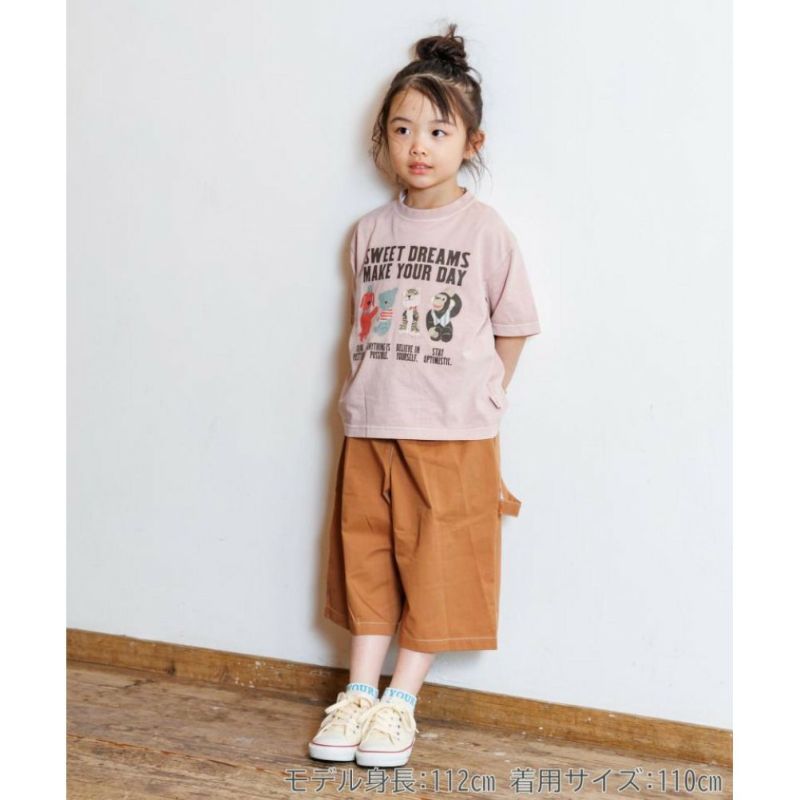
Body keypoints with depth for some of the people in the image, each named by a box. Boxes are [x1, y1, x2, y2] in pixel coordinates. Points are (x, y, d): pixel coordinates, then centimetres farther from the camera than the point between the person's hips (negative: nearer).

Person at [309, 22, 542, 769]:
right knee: (366, 555, 8)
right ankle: (359, 691, 17)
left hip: (452, 434, -4)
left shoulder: (484, 230, -5)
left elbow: (512, 327, 2)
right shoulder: (369, 231, 6)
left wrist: (480, 400, 4)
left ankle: (401, 699, 12)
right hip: (370, 428, 4)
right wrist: (370, 391, 8)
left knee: (436, 561, 2)